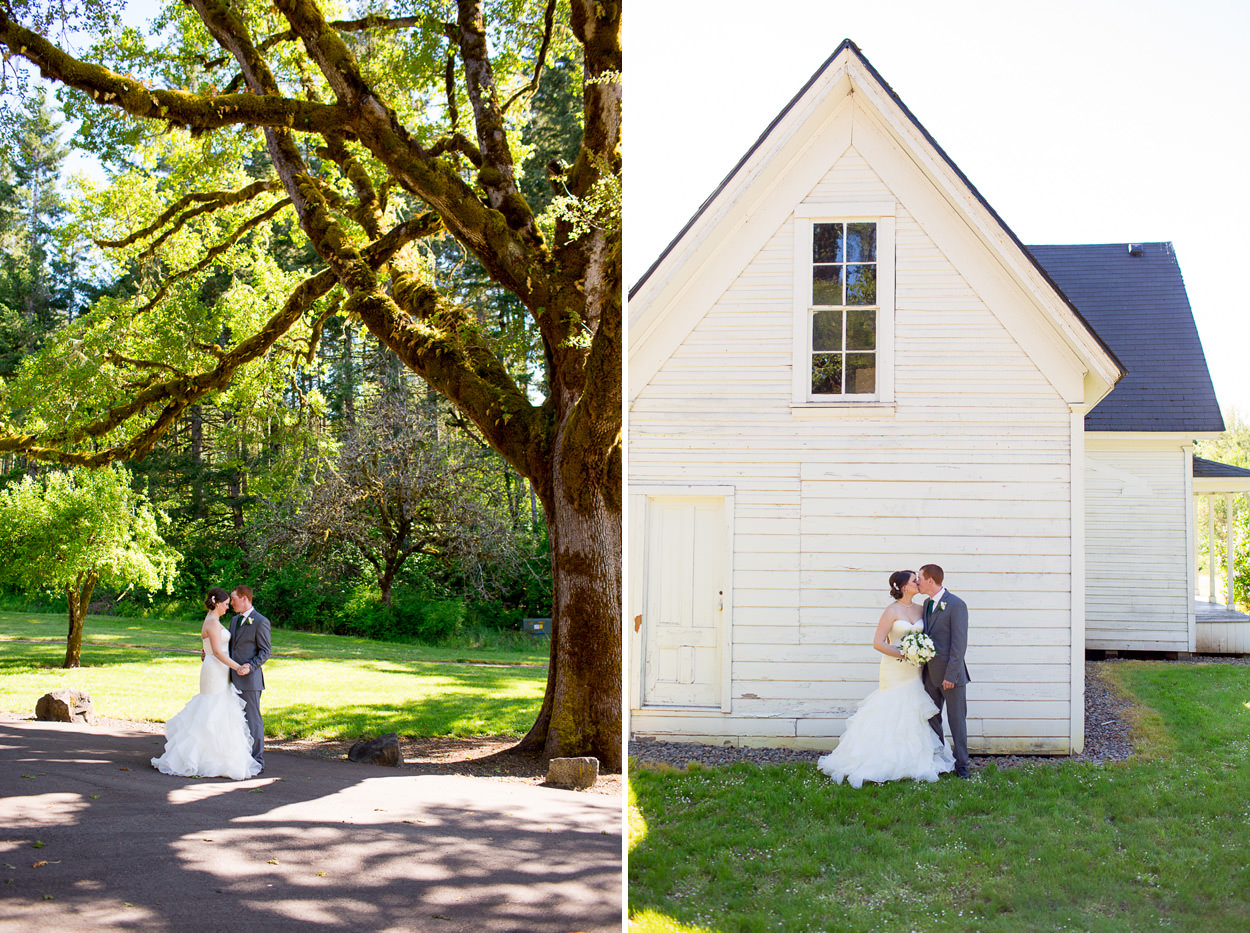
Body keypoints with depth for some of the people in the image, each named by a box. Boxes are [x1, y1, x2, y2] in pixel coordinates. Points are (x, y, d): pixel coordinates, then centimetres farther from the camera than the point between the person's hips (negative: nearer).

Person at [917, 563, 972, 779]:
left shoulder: (956, 605, -14)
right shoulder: (927, 603, 10)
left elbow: (959, 644, -17)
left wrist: (950, 675, -19)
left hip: (951, 673, -8)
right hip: (930, 673, 8)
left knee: (957, 720, 2)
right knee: (931, 718, 12)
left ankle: (961, 764, 12)